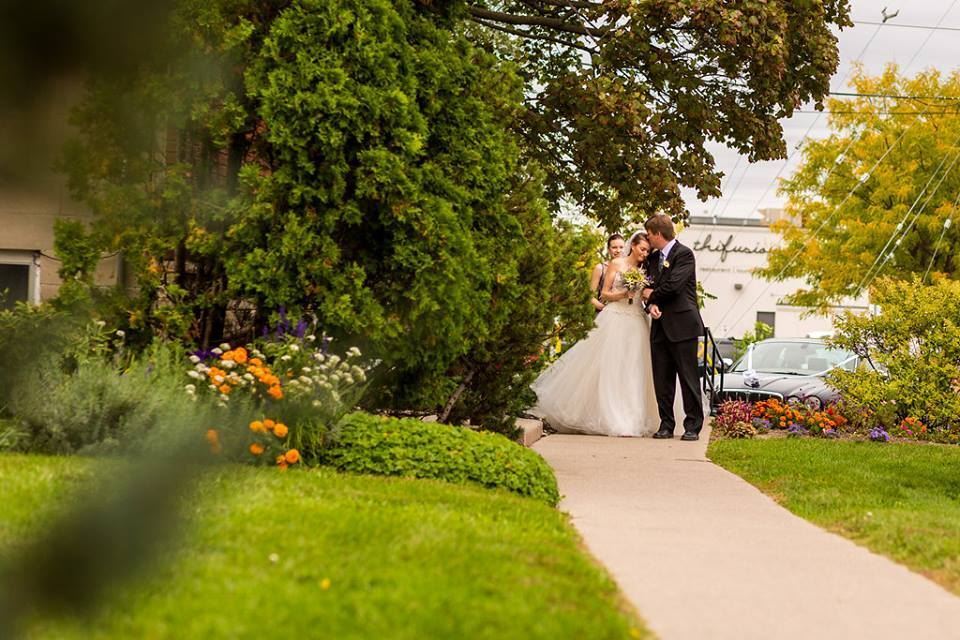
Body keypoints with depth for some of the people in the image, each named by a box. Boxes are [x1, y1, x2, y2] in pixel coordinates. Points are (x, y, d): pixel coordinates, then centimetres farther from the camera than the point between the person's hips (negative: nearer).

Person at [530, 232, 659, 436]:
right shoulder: (616, 264, 2)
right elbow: (604, 294, 3)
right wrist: (623, 293, -14)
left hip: (636, 323, 3)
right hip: (615, 319, -3)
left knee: (633, 371, 1)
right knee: (609, 368, -5)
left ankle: (632, 418, 4)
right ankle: (607, 417, 0)